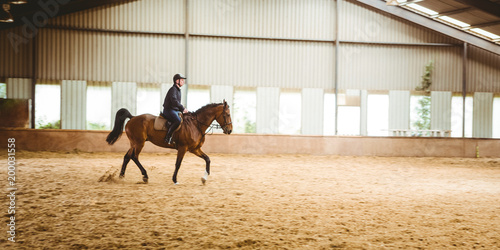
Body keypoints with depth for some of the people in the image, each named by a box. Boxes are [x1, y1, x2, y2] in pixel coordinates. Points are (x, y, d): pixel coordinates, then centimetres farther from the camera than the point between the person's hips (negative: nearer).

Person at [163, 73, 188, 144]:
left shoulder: (178, 90, 20)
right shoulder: (173, 89, -11)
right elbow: (174, 100, -26)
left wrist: (182, 110, 13)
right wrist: (183, 108, -26)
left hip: (175, 110, 10)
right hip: (168, 110, -10)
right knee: (178, 121, -31)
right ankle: (168, 137, -28)